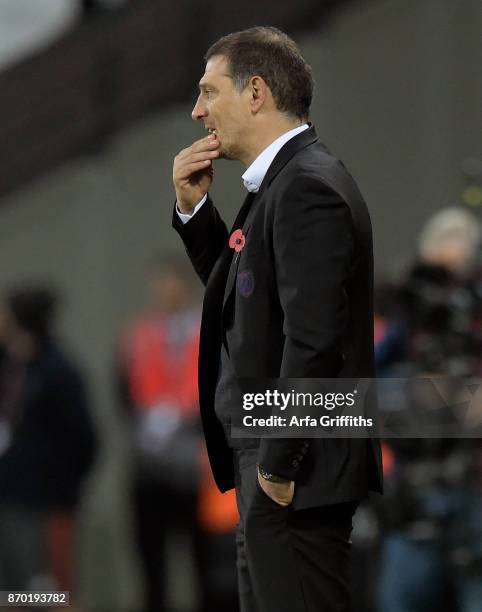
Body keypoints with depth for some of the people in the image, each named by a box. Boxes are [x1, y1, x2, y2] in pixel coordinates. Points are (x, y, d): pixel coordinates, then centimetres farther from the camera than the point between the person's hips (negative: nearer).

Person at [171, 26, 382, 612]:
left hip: (297, 469, -11)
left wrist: (278, 466, -22)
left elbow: (312, 336, -24)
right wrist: (193, 209, 11)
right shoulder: (282, 180, 14)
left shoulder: (309, 188, -18)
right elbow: (236, 290, 26)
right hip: (267, 455, 11)